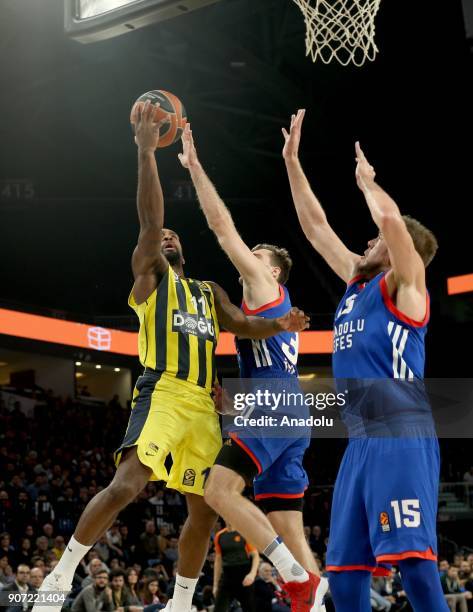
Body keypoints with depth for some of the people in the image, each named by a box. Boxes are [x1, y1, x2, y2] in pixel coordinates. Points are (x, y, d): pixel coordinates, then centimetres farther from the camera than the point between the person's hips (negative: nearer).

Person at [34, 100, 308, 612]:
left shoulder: (209, 292, 26)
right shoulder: (148, 275, 9)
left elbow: (242, 325, 15)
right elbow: (150, 221, -5)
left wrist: (281, 325, -6)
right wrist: (145, 151, -10)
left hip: (203, 406, 7)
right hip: (162, 394, -6)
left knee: (205, 510, 7)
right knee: (126, 485, -25)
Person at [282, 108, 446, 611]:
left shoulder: (404, 283, 1)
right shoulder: (357, 282, 22)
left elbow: (392, 219, -17)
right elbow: (314, 227, 28)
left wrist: (365, 179, 2)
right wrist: (292, 161, 27)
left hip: (400, 437, -8)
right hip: (361, 441, 9)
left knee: (413, 560, -16)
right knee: (344, 570, 6)